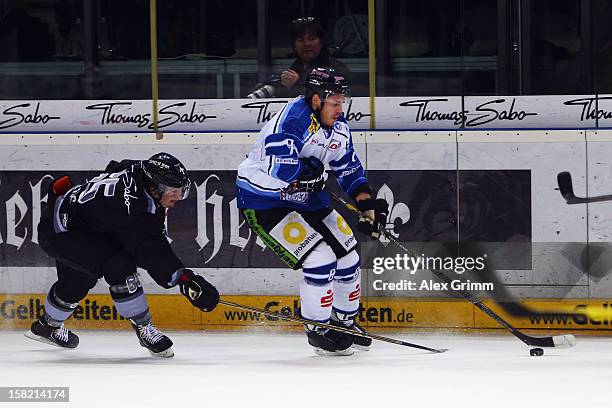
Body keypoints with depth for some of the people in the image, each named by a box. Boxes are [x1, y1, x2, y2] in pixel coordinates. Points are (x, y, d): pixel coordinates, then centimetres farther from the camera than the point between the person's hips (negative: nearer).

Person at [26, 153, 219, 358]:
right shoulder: (126, 199, -35)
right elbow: (148, 249, -41)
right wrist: (184, 278, -48)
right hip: (57, 231, -11)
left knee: (76, 283, 31)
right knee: (119, 265, -27)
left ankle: (47, 326, 58)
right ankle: (144, 329, -14)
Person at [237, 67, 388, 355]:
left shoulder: (336, 126, 2)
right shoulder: (292, 120, -27)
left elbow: (349, 169, 13)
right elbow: (282, 174, -38)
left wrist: (368, 204, 2)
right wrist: (313, 177, -21)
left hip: (303, 199, 9)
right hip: (262, 200, -9)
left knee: (346, 255, 9)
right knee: (319, 256, -19)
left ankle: (345, 321, 30)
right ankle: (318, 330, -3)